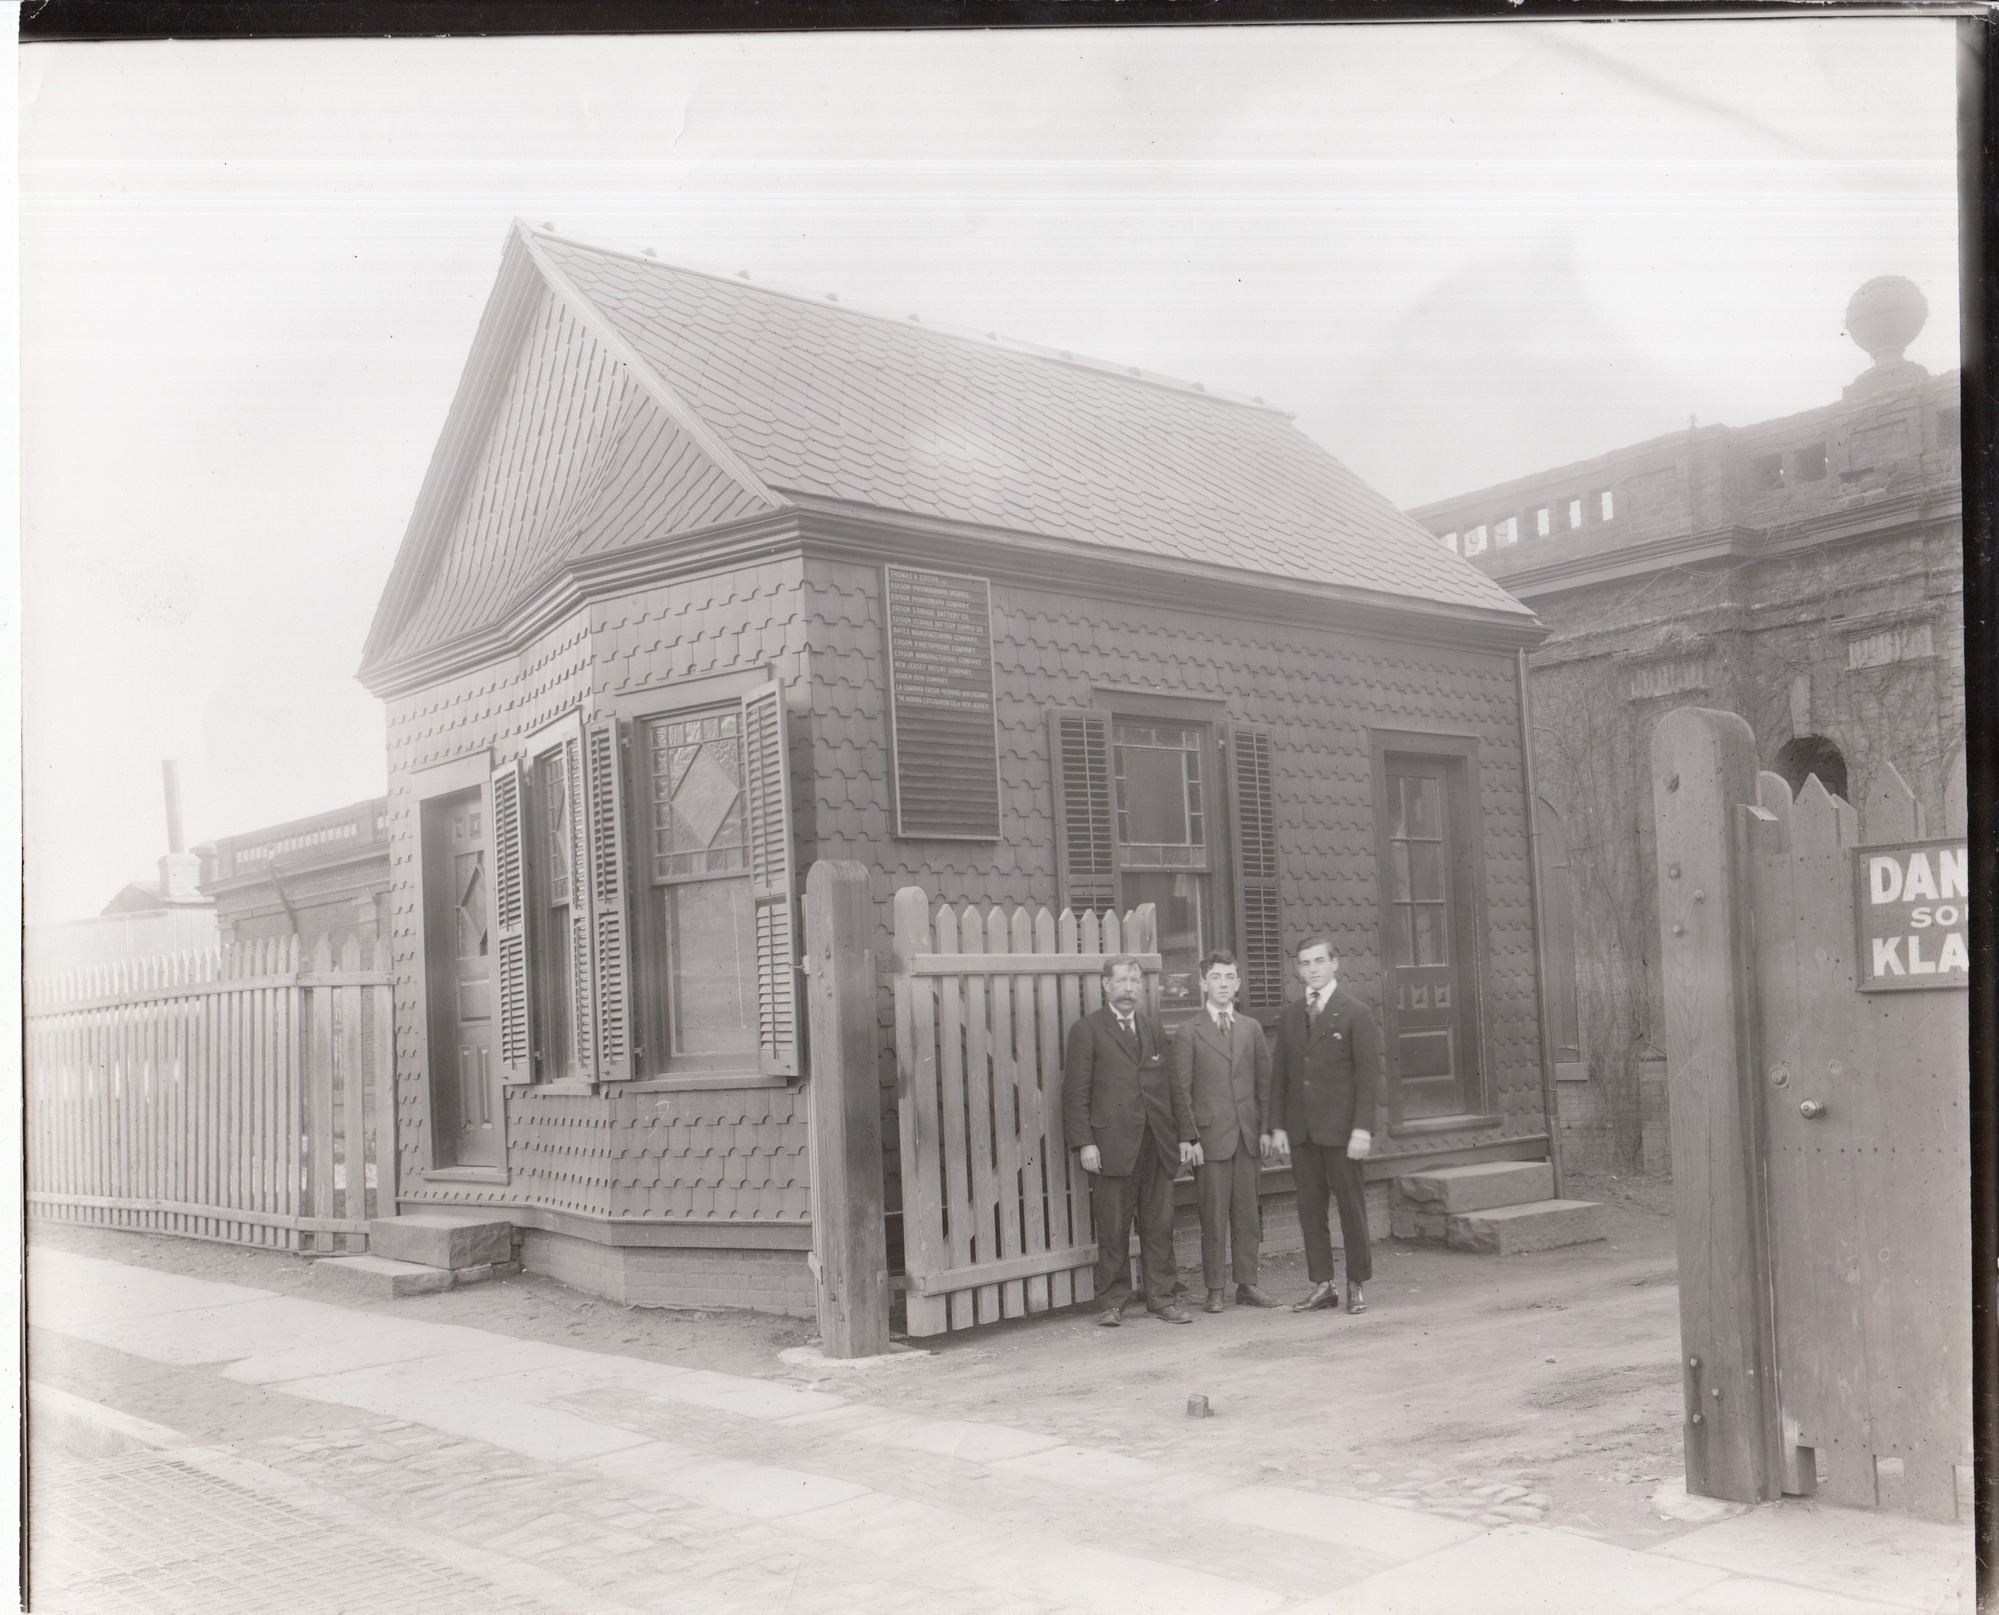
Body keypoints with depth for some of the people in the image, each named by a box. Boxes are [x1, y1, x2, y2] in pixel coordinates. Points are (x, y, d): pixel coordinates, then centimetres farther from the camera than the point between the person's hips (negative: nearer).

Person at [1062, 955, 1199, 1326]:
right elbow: (1075, 1093, -3)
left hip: (1158, 1144, 4)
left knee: (1160, 1226, 6)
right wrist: (1083, 1143, -11)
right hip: (1112, 1146, -4)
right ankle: (1113, 1302, 11)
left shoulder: (1155, 1027, 16)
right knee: (1113, 1229, 1)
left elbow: (1174, 1085, 17)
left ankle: (1162, 1299, 14)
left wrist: (1185, 1134, 9)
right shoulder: (1087, 1030, 2)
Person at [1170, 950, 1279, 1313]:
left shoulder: (1252, 1029, 12)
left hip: (1248, 1135, 4)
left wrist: (1266, 1129, 5)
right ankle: (1215, 1289, 8)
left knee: (1247, 1213, 6)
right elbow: (1180, 1091, -2)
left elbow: (1264, 1082, 14)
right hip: (1210, 1137, -3)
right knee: (1213, 1217, -1)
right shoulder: (1188, 1034, 0)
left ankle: (1247, 1284, 15)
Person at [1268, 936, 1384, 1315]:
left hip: (1340, 1127, -4)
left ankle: (1356, 1285, 13)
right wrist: (1279, 1125, 6)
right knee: (1310, 1207, 6)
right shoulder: (1290, 1015, 12)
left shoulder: (1356, 1013, -3)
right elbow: (1281, 1074, 13)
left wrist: (1362, 1128, -13)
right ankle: (1321, 1285, 14)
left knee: (1351, 1206, 2)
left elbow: (1368, 1075, -6)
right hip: (1301, 1130, 4)